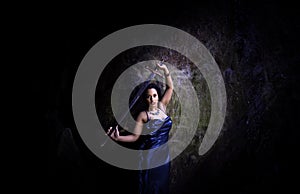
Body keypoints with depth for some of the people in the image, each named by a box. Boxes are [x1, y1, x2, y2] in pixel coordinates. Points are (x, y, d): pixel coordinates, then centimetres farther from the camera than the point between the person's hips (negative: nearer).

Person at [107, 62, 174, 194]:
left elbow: (170, 87, 5)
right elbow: (135, 136, -14)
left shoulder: (162, 107, 1)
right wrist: (118, 138, -29)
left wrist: (165, 70, -5)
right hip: (149, 155, -5)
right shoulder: (143, 115, -12)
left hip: (163, 154, 5)